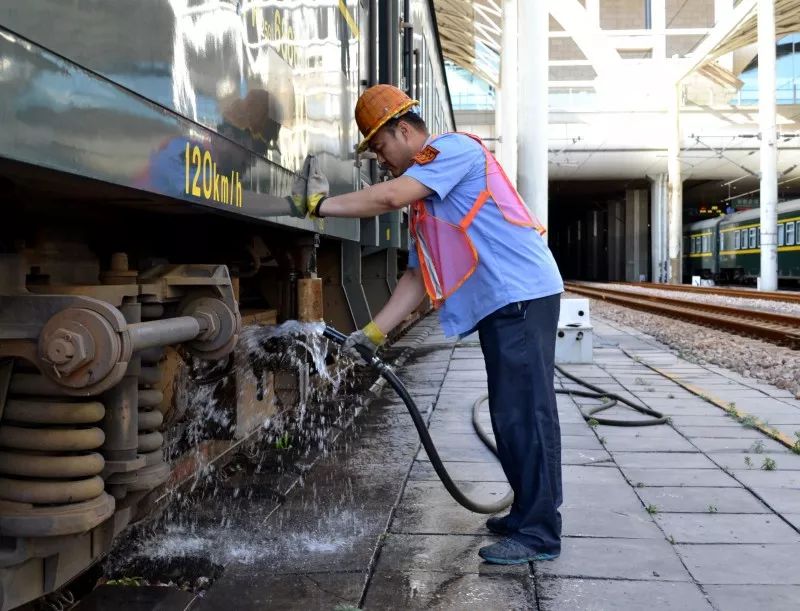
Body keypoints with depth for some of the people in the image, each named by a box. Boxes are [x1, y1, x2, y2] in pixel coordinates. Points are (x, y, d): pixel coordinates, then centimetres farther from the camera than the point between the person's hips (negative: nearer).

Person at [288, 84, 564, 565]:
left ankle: (540, 534, -2)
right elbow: (418, 277, 19)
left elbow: (390, 197, -21)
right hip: (500, 306, 10)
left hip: (523, 295, -10)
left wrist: (320, 204, -11)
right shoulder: (424, 201, 22)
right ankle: (528, 514, 24)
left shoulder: (453, 148, -6)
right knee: (510, 416, 13)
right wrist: (374, 333, 13)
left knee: (525, 415, -8)